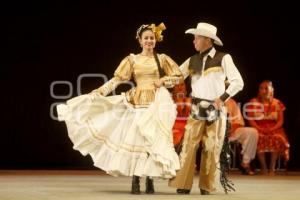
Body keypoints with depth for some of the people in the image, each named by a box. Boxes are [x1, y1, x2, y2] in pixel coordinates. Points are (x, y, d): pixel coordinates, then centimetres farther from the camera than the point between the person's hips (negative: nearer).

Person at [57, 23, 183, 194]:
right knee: (135, 139, -6)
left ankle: (150, 179, 2)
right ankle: (135, 181, -2)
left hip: (158, 104, 0)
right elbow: (117, 79, 1)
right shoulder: (132, 60, 7)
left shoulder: (162, 59, 7)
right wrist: (99, 92, -10)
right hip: (138, 103, 0)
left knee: (155, 139, -5)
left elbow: (179, 77, 10)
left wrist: (163, 81, -6)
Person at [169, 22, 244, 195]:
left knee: (211, 148, 2)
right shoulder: (192, 61, 10)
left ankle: (207, 186, 10)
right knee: (189, 146, -6)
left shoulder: (223, 58, -2)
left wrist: (222, 98, -12)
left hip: (216, 110, -3)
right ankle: (184, 184, -5)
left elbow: (238, 82, -5)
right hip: (197, 109, 3)